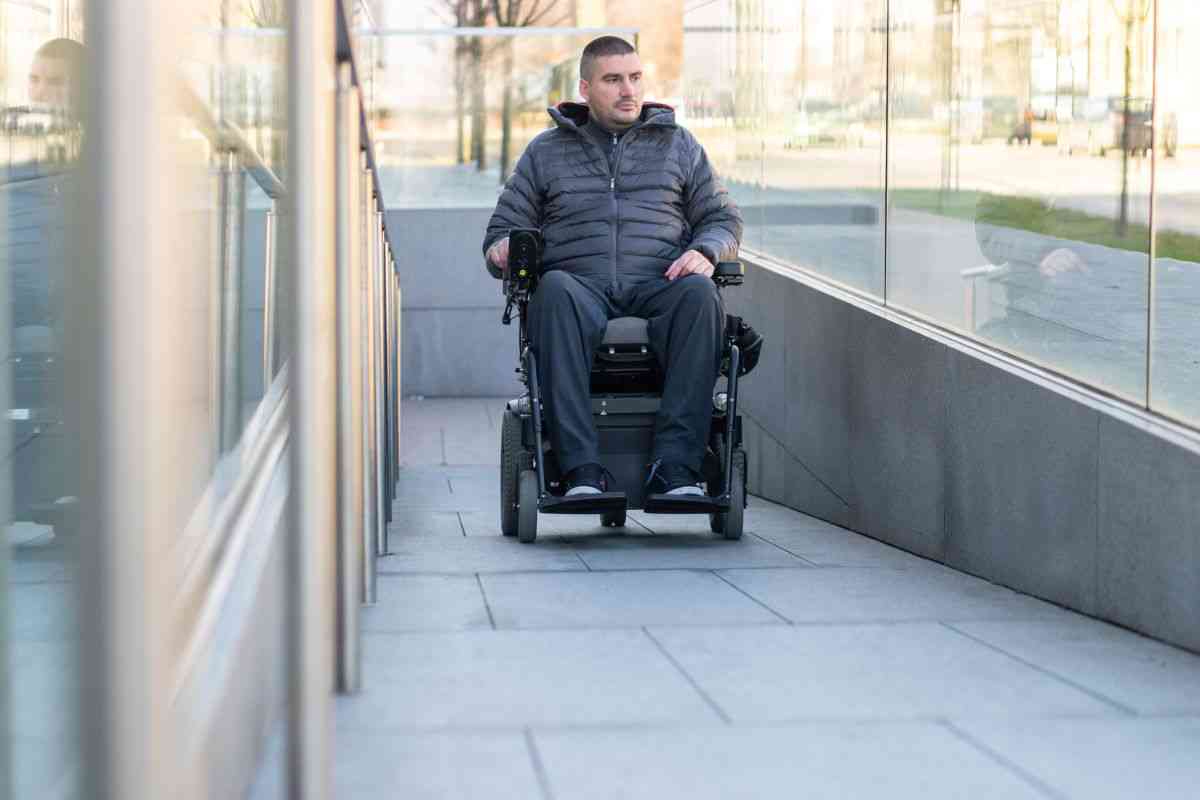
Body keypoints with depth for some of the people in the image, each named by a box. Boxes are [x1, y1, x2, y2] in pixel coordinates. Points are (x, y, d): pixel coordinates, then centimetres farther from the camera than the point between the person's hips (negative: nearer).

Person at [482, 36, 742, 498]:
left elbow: (723, 219, 21)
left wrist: (705, 252, -2)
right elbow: (504, 227, 21)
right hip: (581, 283, -1)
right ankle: (583, 469, -44)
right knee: (555, 291, -38)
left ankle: (675, 465, -40)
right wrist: (503, 249, -4)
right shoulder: (546, 151, 21)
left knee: (699, 295, -35)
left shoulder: (678, 145, 22)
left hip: (657, 287, 1)